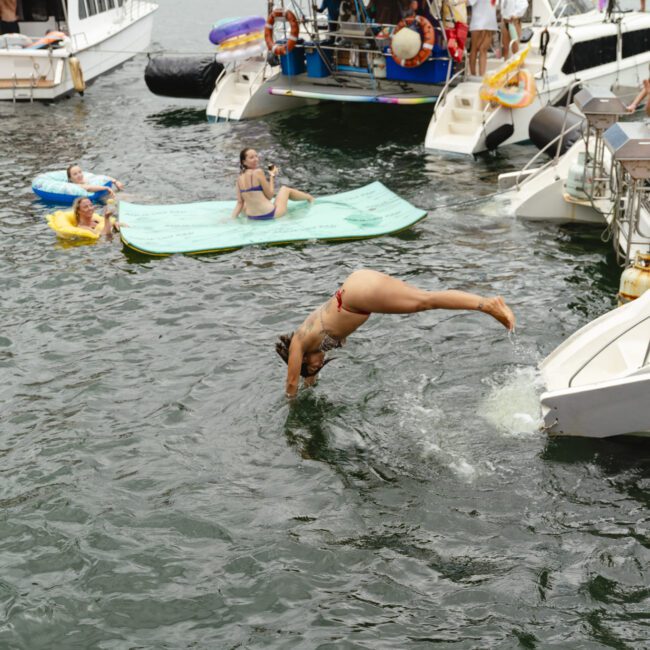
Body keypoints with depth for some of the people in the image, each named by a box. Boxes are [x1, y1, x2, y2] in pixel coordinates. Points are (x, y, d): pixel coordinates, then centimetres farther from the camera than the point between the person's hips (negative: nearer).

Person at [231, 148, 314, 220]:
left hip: (251, 216, 5)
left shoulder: (239, 179, 0)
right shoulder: (258, 172, -17)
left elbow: (240, 203, -2)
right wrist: (272, 176, 0)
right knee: (285, 189, 21)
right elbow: (270, 195, -11)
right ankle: (310, 198, 48)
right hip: (270, 215, -5)